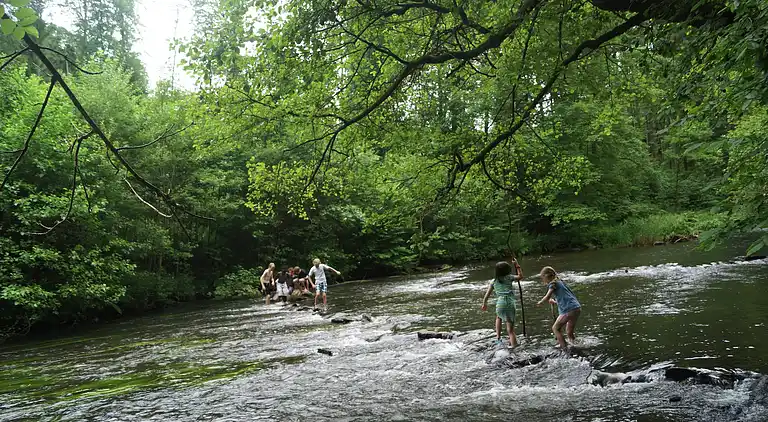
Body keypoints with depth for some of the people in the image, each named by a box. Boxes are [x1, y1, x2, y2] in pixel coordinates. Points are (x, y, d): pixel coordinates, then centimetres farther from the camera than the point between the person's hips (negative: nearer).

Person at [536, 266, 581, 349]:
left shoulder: (553, 284, -3)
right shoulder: (560, 282, 21)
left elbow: (547, 297, -17)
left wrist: (540, 302, 2)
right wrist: (555, 302, 37)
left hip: (569, 310, -8)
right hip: (577, 308, 8)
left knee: (555, 328, 9)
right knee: (569, 332, 22)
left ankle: (565, 348, 5)